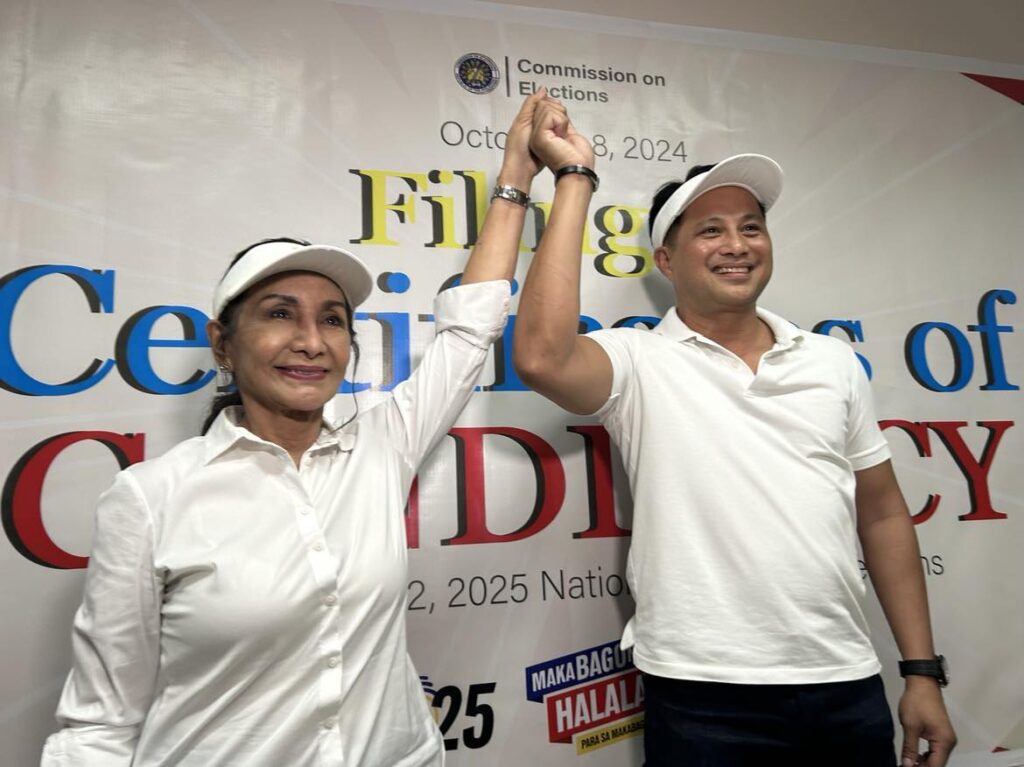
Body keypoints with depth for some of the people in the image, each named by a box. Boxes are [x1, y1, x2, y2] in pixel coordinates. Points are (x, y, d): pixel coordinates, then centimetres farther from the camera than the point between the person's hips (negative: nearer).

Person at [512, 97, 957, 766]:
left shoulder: (834, 361, 5)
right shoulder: (639, 362, -8)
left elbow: (882, 514, 10)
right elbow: (542, 357, -29)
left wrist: (923, 671, 8)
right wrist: (577, 177, -20)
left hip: (849, 689, 5)